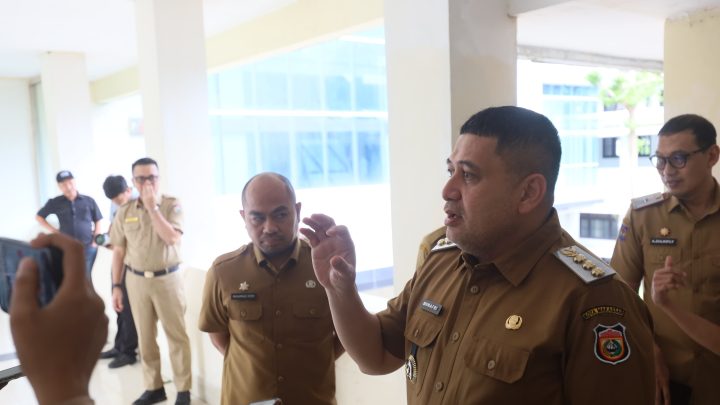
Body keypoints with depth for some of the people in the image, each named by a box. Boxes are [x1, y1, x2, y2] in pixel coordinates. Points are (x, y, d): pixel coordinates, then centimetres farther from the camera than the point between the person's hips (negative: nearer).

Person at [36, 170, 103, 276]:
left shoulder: (89, 201, 3)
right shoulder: (55, 203, 3)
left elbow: (98, 222, 10)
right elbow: (39, 217, 17)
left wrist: (96, 241, -1)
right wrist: (53, 230, 5)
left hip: (88, 247, 0)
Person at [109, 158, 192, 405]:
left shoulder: (172, 205, -5)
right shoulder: (125, 211, 4)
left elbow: (172, 238, -18)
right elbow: (118, 251, 7)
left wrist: (152, 207, -19)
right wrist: (116, 286, 4)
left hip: (167, 279, -3)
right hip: (136, 281, 3)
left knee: (176, 335, 2)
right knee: (145, 336, 12)